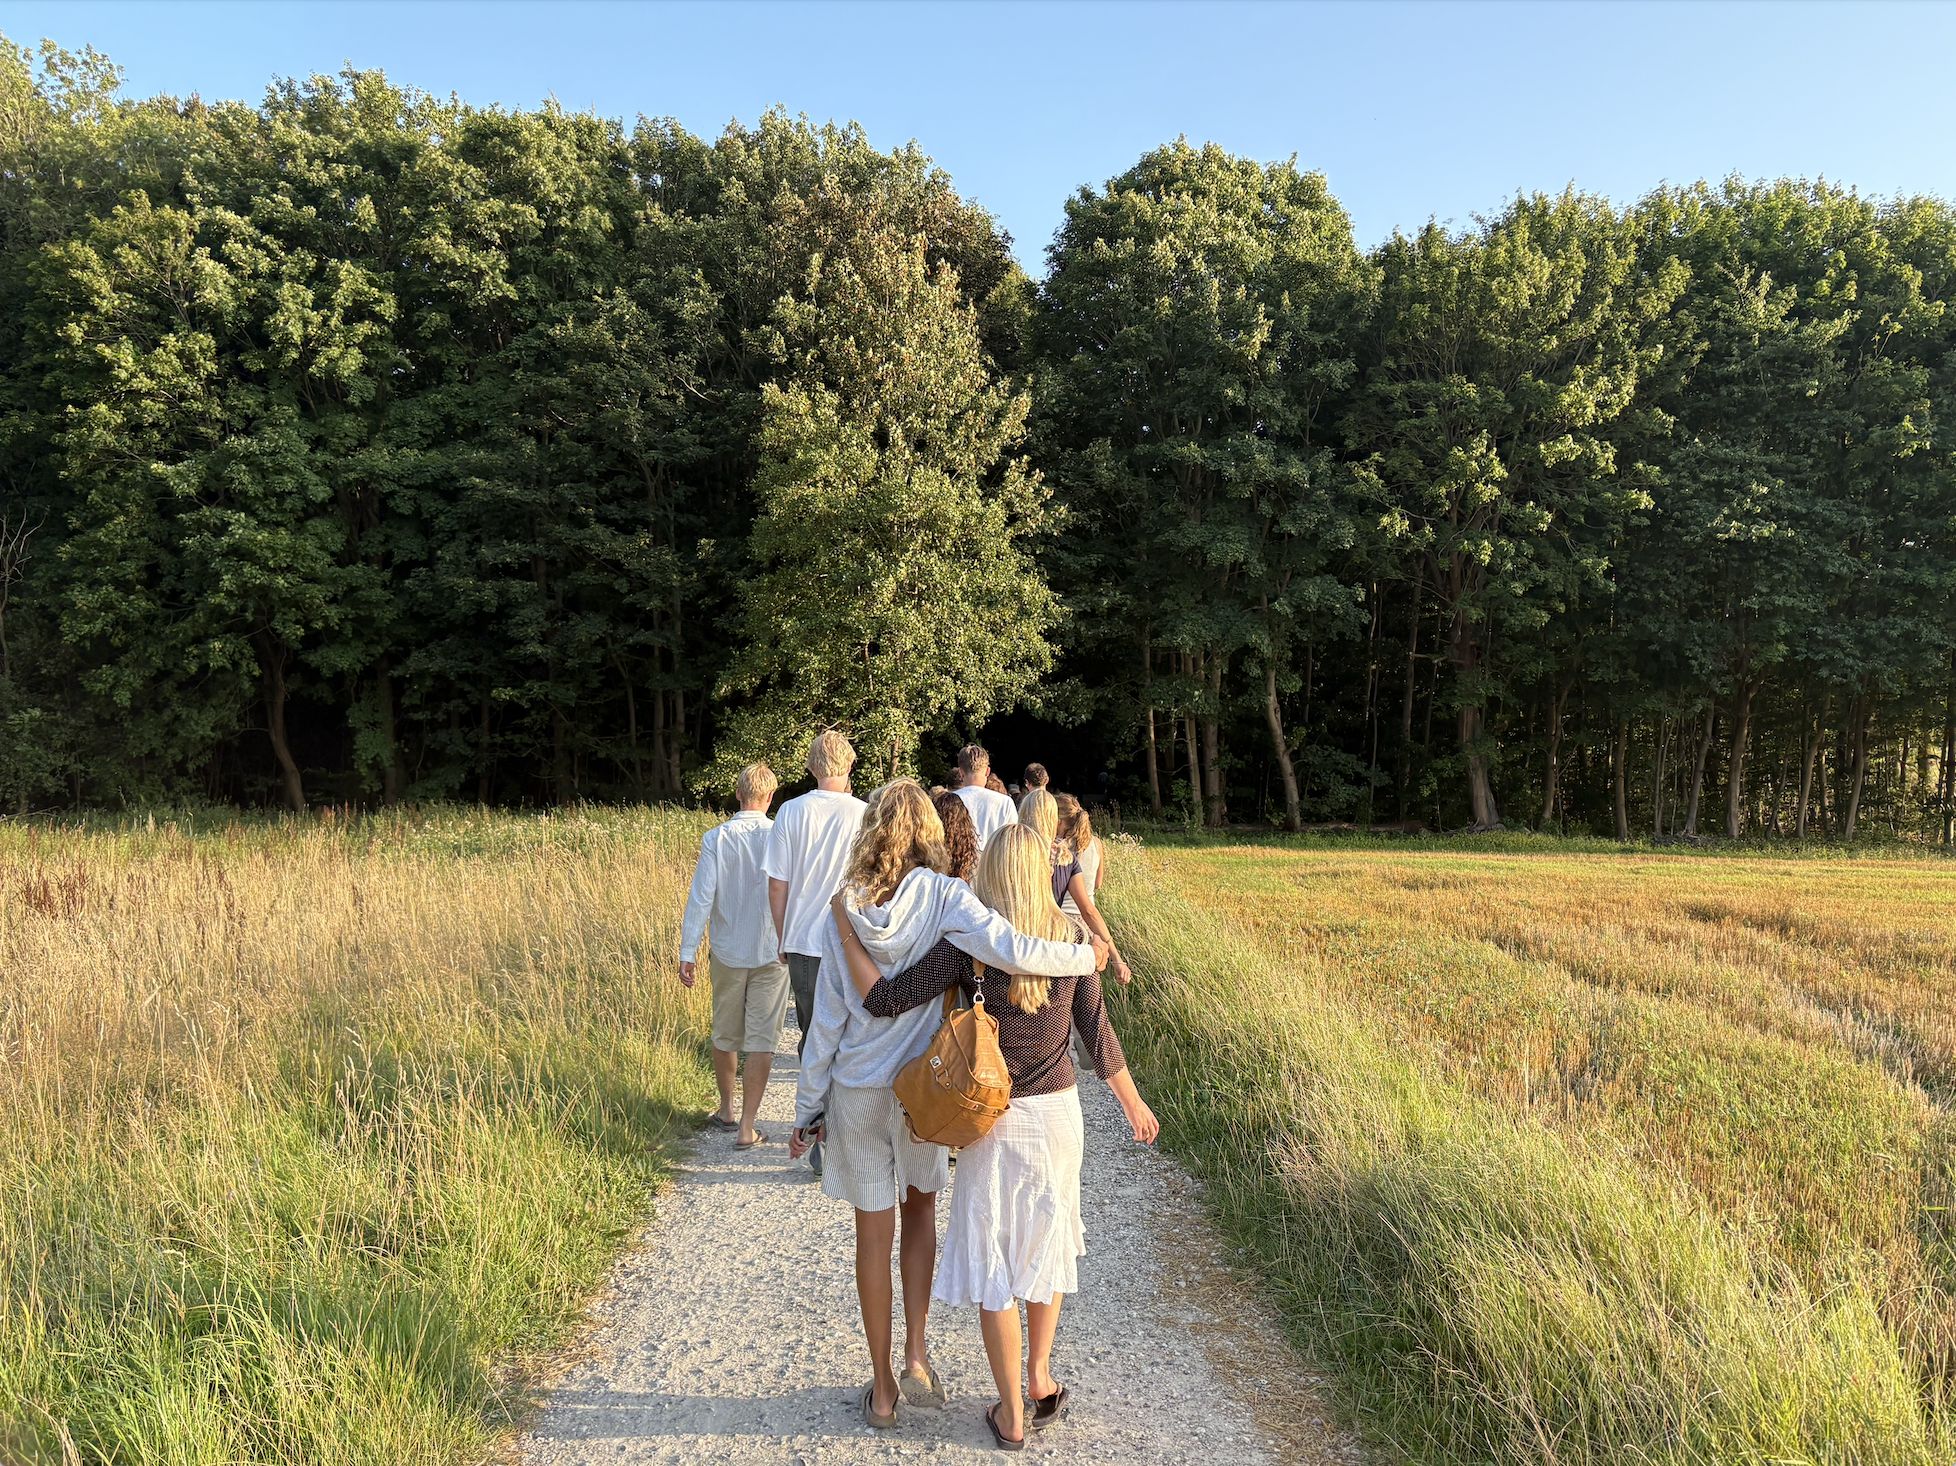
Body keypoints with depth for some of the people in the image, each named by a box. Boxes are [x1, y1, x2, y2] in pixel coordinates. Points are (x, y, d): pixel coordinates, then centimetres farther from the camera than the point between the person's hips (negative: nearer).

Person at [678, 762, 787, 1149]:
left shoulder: (716, 838, -8)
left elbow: (701, 896, -10)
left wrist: (687, 952, -5)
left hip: (727, 952, 2)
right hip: (772, 953, -2)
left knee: (725, 1035, 19)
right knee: (761, 1040, 3)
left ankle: (726, 1110, 35)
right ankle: (746, 1127, 3)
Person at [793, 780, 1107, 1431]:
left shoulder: (844, 909, -7)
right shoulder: (944, 897, -14)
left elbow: (827, 1019, -4)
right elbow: (1011, 950, -29)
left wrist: (807, 1109, 5)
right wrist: (1086, 955, -11)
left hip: (855, 1090, 1)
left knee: (873, 1234, 13)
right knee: (919, 1210, 25)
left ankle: (882, 1388, 25)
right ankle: (915, 1356, 20)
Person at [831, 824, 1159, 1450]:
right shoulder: (1072, 937, -7)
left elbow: (884, 999, -18)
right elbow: (1096, 1031, -1)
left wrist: (843, 924, -11)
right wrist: (1133, 1102, 13)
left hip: (993, 1119, -3)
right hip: (1058, 1111, 3)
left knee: (993, 1259, 11)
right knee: (1046, 1242, 23)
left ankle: (1012, 1413, 21)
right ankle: (1040, 1378, 37)